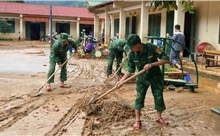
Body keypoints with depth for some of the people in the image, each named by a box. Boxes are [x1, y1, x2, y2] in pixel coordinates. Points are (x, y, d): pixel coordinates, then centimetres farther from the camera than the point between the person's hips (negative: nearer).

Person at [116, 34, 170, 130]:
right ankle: (137, 120, 10)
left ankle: (159, 117, 29)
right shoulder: (132, 54, -19)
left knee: (159, 97, 7)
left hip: (156, 76, -1)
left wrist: (151, 65, -33)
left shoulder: (152, 48, -27)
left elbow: (166, 59, -24)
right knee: (139, 98, -3)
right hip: (142, 78, 1)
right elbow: (130, 69, -9)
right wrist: (121, 80, -17)